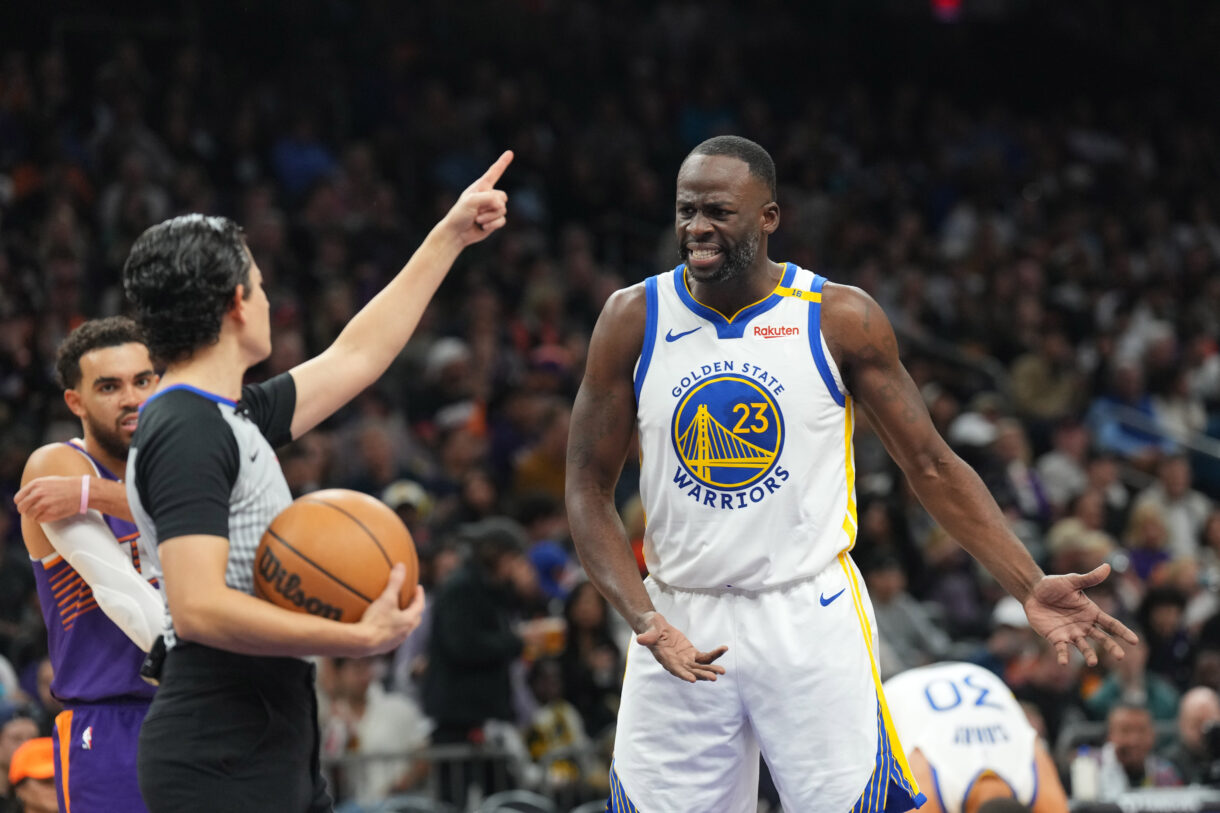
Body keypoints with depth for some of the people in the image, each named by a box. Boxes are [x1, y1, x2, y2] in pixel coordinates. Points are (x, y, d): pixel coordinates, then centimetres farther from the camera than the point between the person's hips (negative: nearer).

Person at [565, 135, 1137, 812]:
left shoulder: (841, 319, -4)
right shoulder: (633, 319, -2)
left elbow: (931, 467, 2)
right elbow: (589, 490, 1)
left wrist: (1030, 587, -7)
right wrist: (645, 622, -14)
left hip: (811, 619, -1)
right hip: (681, 624, 1)